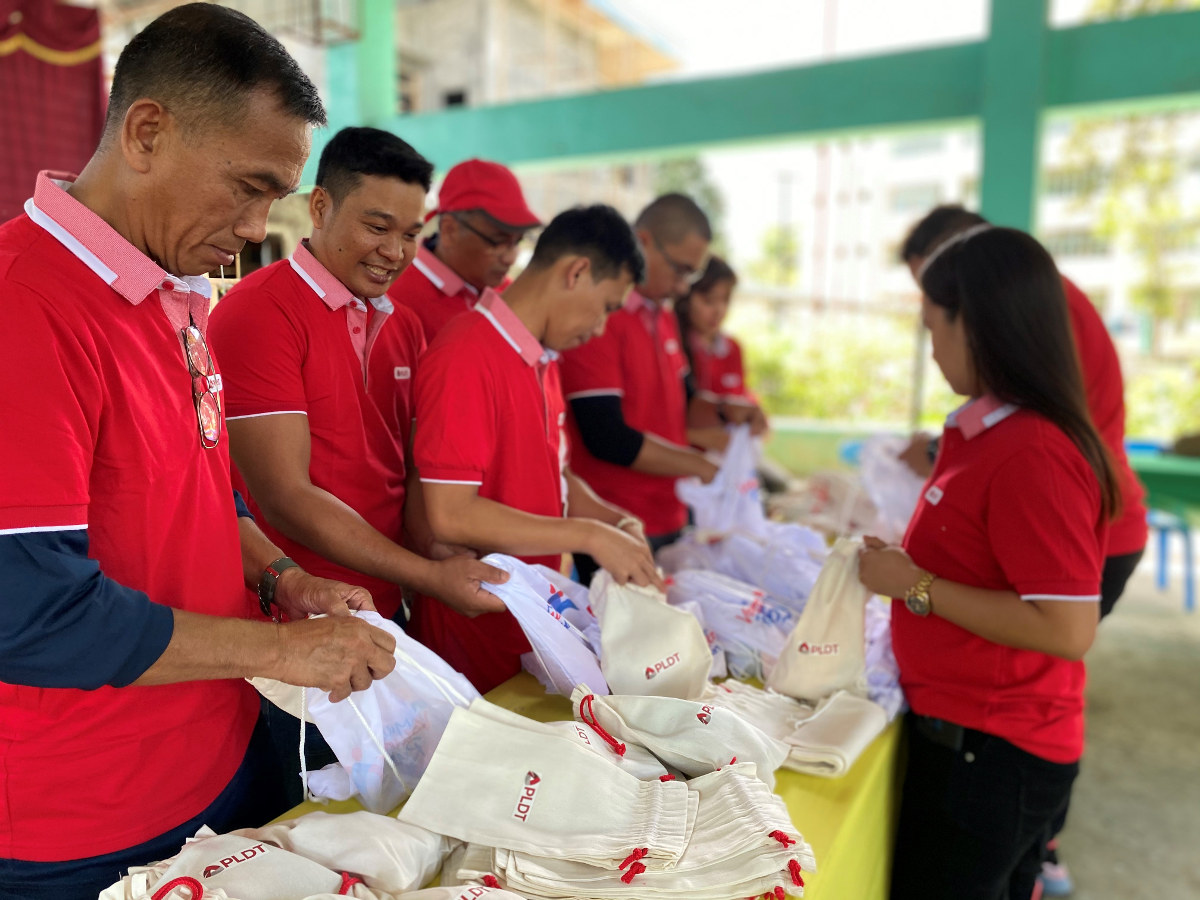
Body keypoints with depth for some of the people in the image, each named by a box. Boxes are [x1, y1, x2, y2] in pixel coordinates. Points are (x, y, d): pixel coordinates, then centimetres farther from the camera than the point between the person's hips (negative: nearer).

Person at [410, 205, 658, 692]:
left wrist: (612, 519, 2)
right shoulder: (465, 357, -20)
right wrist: (588, 535, -21)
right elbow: (451, 515, -24)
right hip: (476, 629, -8)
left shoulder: (543, 360, 11)